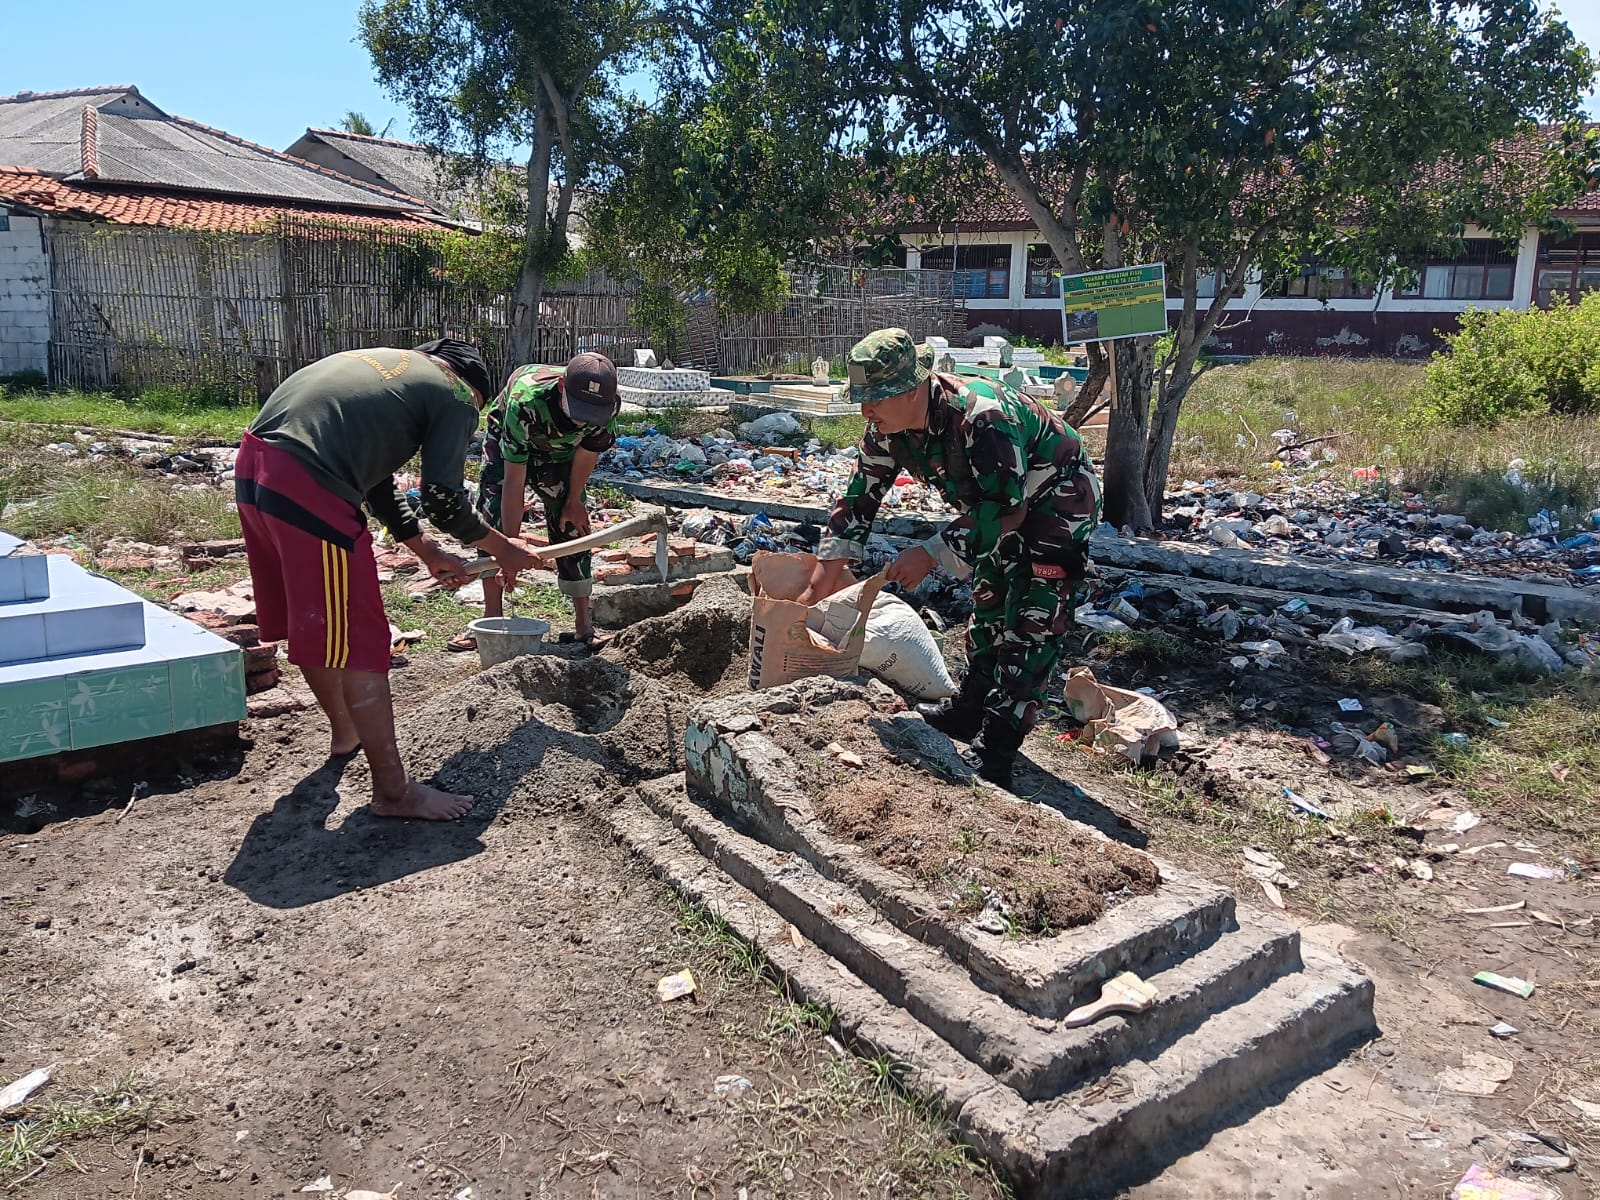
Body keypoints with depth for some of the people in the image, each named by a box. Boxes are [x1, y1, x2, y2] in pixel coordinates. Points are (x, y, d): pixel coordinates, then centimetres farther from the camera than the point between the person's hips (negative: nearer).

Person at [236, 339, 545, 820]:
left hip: (253, 465, 9)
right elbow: (443, 500, 1)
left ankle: (345, 733, 44)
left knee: (314, 628, 24)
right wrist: (502, 549, 17)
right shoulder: (455, 395, 6)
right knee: (359, 642, -1)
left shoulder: (382, 364, 29)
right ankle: (393, 790, 6)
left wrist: (429, 553, 36)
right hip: (307, 487, -9)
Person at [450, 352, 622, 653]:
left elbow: (588, 451, -12)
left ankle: (584, 625, 1)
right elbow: (514, 481, -40)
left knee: (571, 526, -5)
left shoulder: (608, 405, -34)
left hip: (559, 453, 2)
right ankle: (493, 620, -7)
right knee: (492, 519, -15)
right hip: (507, 445, -2)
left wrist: (574, 501, -4)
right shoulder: (526, 399, -44)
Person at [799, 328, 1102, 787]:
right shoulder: (887, 427, -13)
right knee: (988, 603, 18)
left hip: (1058, 497, -9)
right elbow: (862, 493, -4)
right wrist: (829, 565, -11)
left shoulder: (981, 417, -39)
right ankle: (970, 710, 33)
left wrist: (930, 555, -33)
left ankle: (994, 754, -12)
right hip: (1004, 502, 9)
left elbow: (1004, 508, -36)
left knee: (1031, 622, -13)